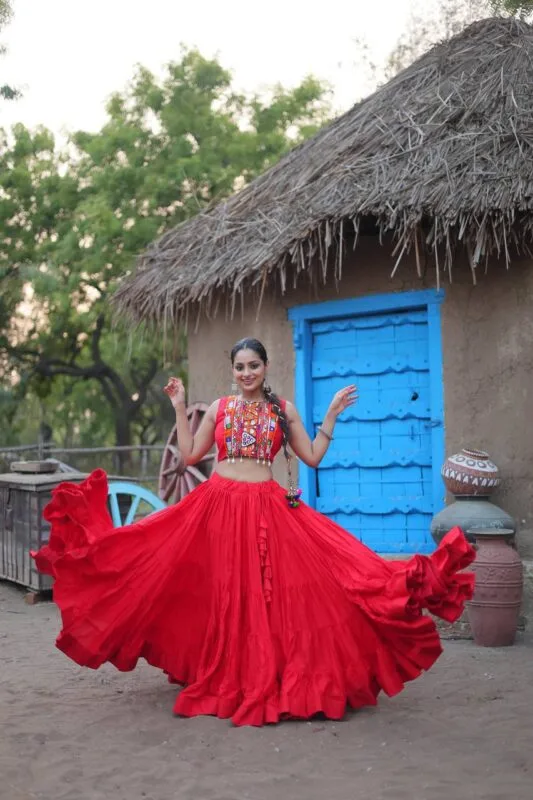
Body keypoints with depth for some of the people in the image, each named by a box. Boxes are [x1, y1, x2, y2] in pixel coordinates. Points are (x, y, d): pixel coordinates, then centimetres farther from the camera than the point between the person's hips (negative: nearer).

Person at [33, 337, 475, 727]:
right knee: (224, 595, 4)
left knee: (271, 593, -6)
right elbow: (190, 454, 10)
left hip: (267, 509, -1)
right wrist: (180, 408, 8)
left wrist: (331, 416, 0)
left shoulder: (283, 409, 7)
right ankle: (225, 680, 18)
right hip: (218, 506, 1)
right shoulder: (219, 408, 10)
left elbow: (312, 457, 6)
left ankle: (271, 680, 6)